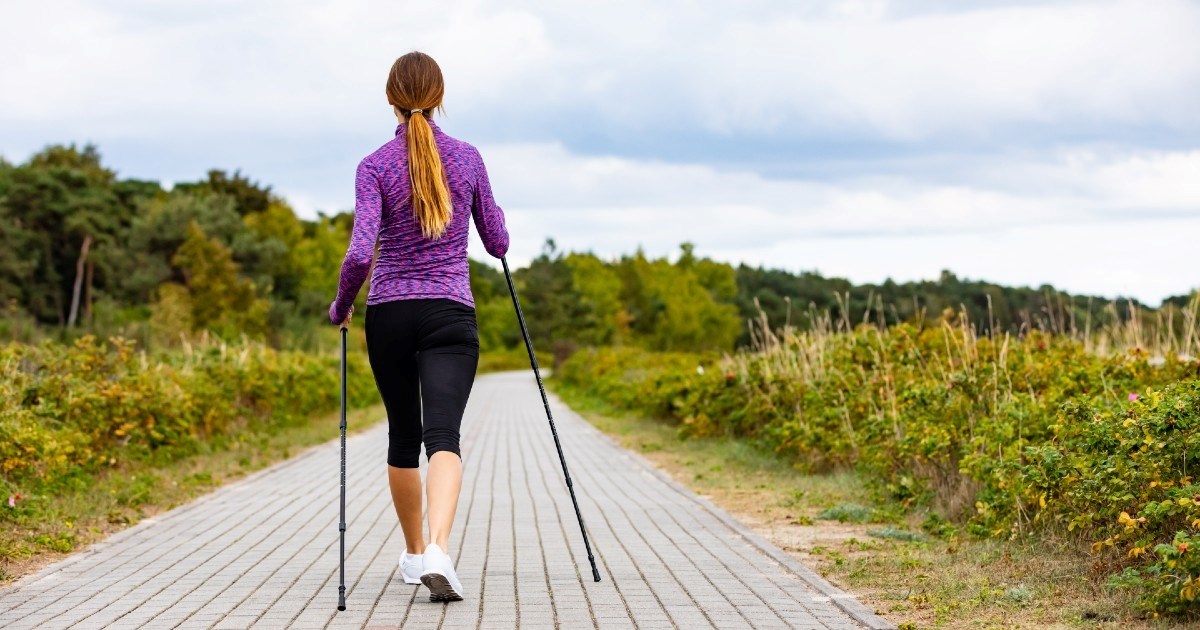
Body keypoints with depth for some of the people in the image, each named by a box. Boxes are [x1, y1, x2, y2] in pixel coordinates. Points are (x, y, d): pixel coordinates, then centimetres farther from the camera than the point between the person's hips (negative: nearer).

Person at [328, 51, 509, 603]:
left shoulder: (375, 166, -4)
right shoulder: (467, 158, 2)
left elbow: (360, 254, -14)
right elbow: (497, 243, 10)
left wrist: (341, 306, 3)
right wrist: (486, 216, 32)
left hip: (389, 315, 1)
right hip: (450, 315, -1)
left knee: (403, 437, 17)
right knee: (444, 436, -12)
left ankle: (415, 555, 29)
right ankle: (438, 550, -34)